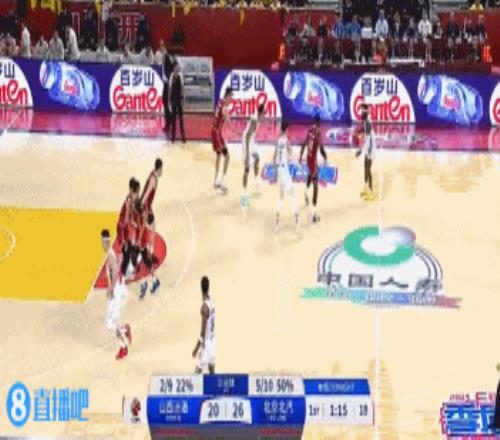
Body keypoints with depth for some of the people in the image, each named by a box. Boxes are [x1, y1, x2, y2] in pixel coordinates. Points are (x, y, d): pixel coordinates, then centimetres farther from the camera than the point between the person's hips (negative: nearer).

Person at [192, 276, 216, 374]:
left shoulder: (205, 306, -22)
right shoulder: (212, 302, 5)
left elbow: (203, 330, -22)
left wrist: (197, 347, -17)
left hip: (206, 342, -9)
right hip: (212, 340, 9)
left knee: (198, 371, -6)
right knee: (211, 370, 14)